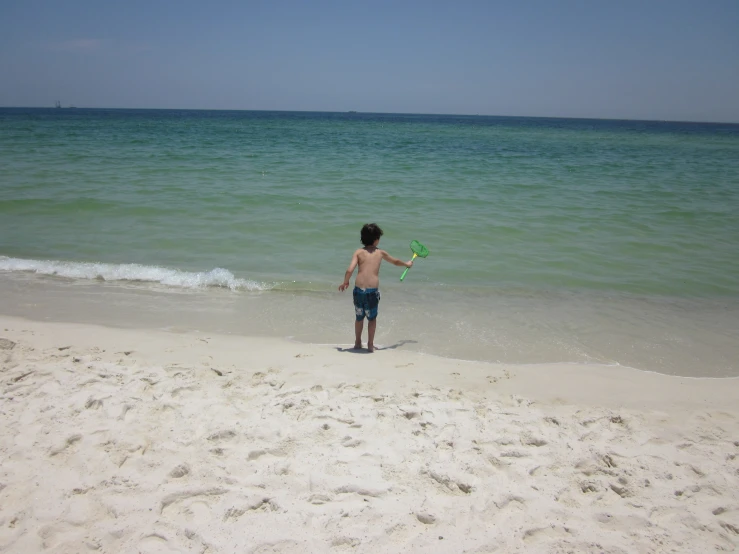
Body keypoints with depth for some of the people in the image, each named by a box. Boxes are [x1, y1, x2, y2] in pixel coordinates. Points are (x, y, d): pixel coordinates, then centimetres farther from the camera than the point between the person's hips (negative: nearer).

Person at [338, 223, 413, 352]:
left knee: (359, 317, 18)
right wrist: (406, 264, 49)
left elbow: (349, 270, -7)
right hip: (373, 290, -1)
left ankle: (358, 342, 30)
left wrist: (345, 282, 12)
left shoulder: (358, 252, 5)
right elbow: (396, 262, 29)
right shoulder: (380, 253, 11)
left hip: (359, 289, 1)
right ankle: (370, 344, 20)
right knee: (372, 318, 16)